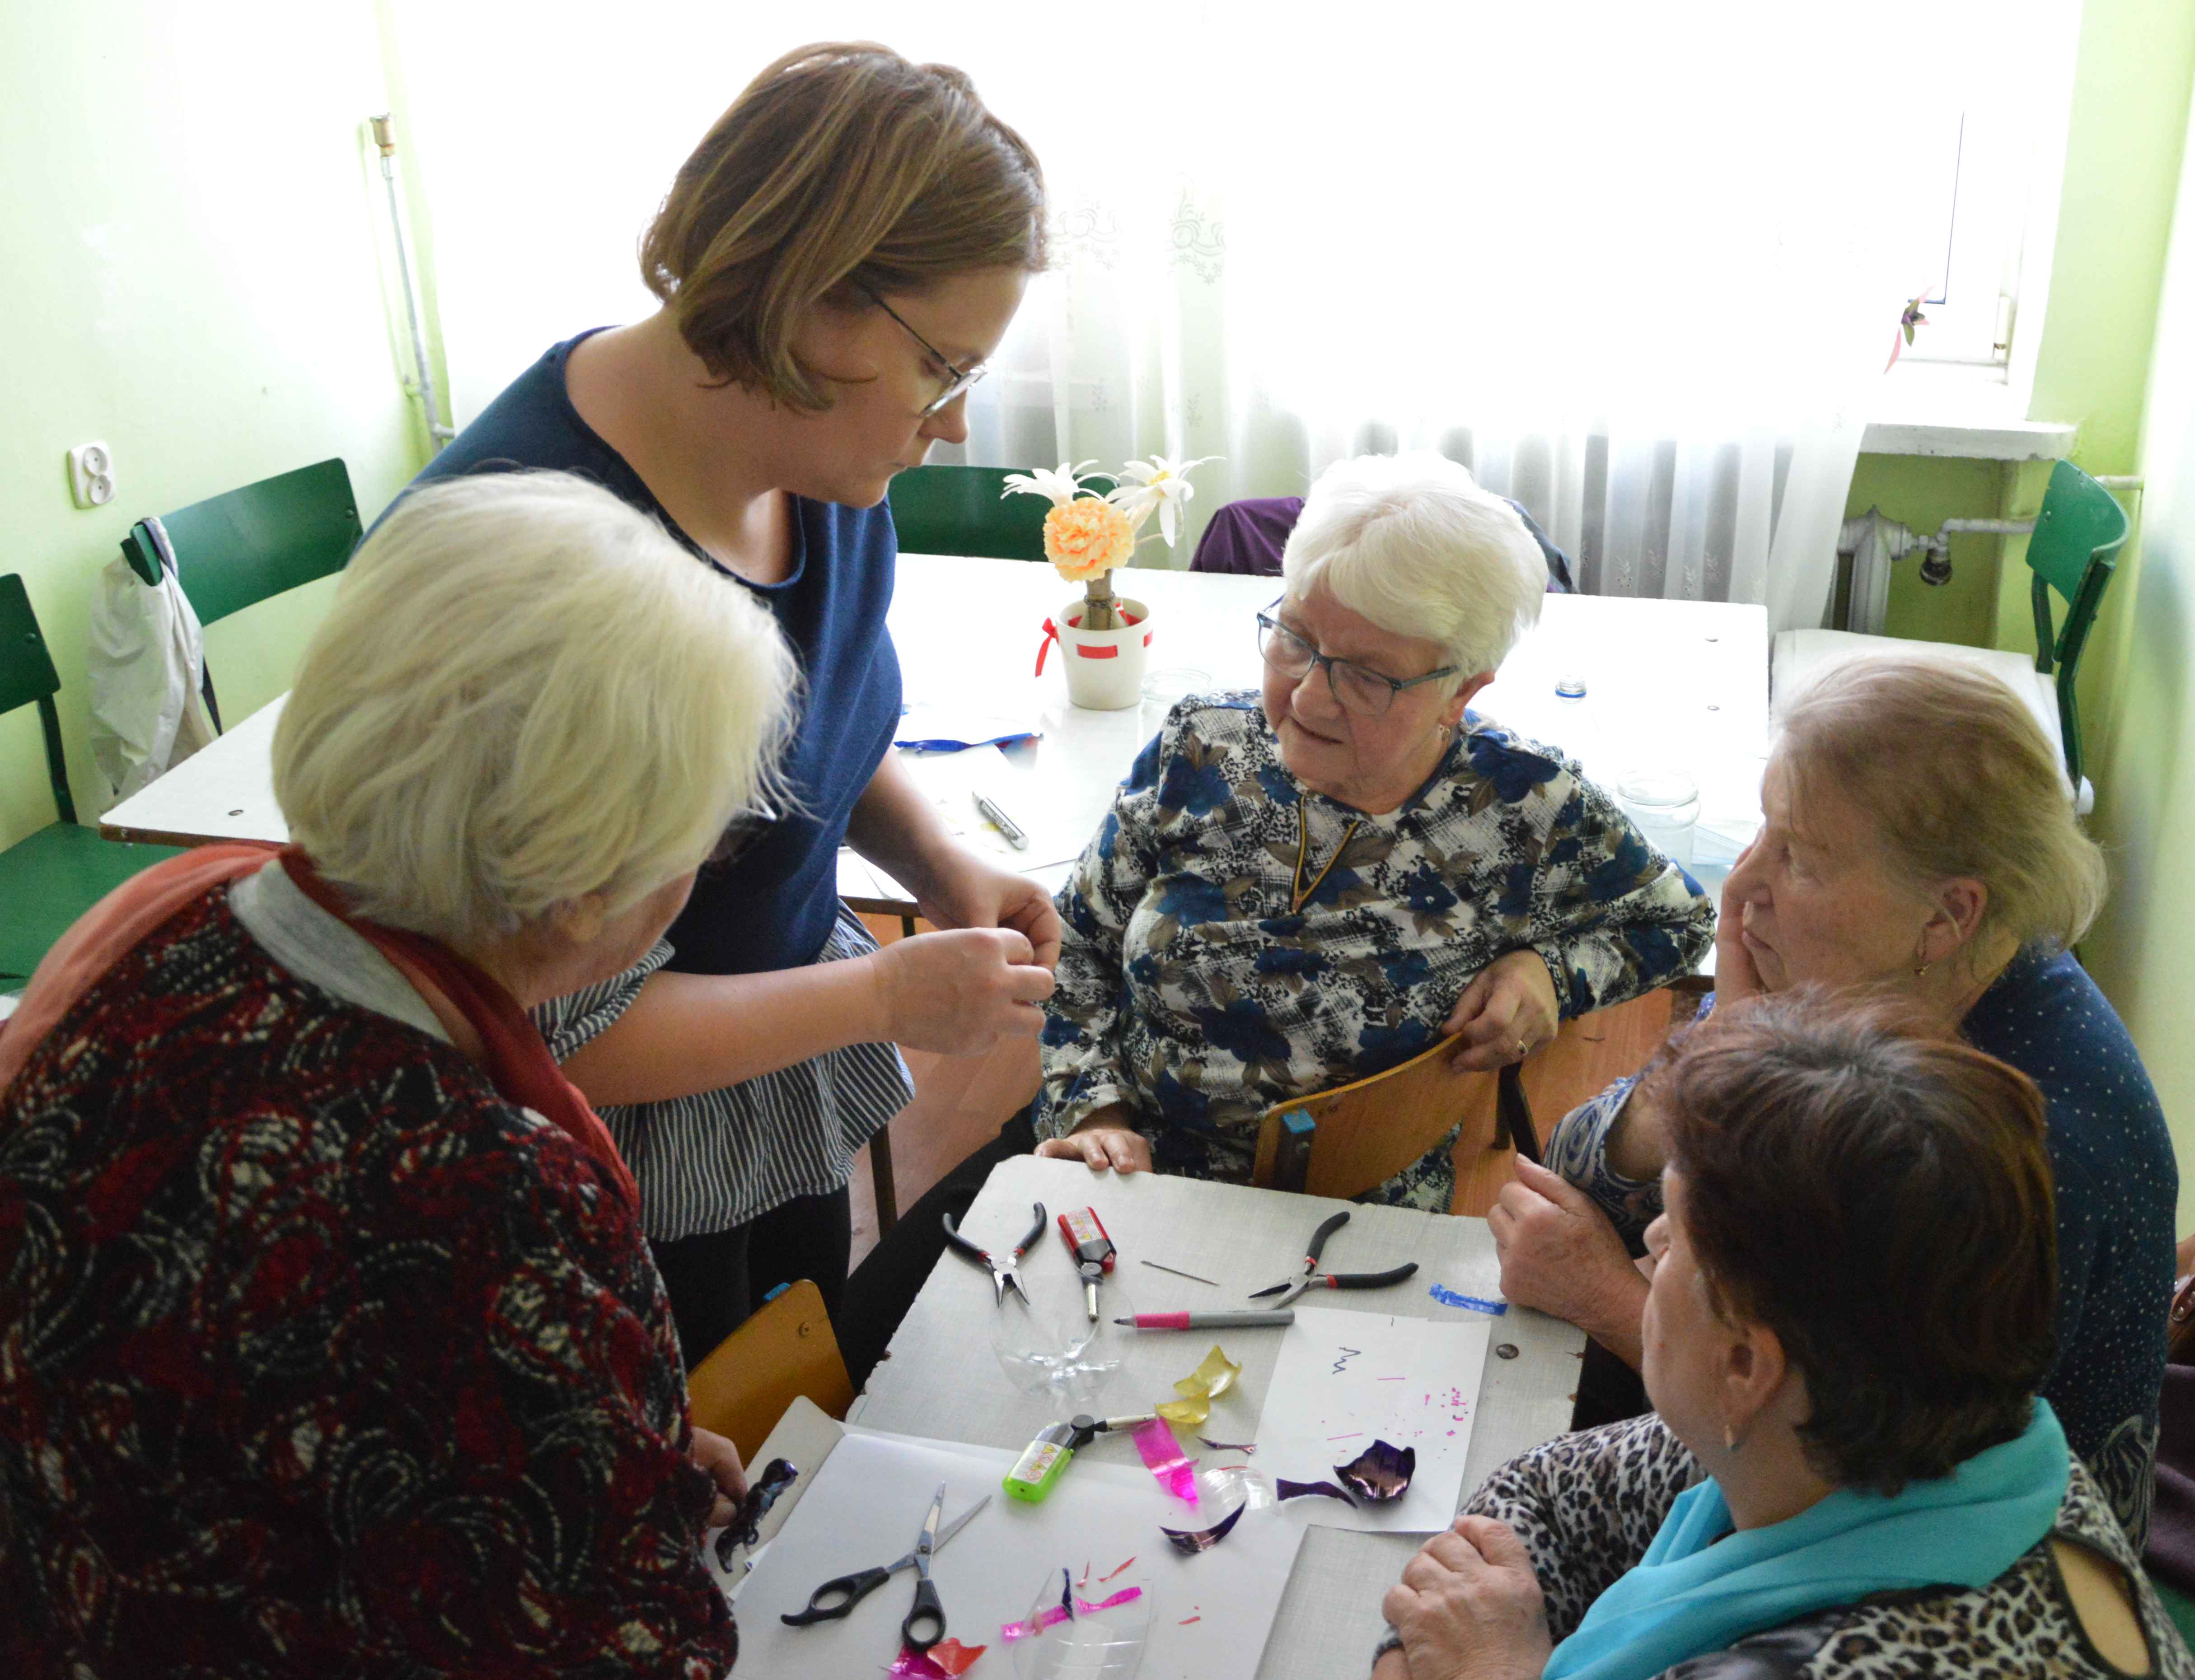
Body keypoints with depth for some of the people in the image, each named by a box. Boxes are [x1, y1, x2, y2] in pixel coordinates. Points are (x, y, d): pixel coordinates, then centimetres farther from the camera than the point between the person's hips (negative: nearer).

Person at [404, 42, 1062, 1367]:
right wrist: (886, 994, -22)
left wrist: (942, 862, -7)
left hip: (789, 1109, 7)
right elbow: (556, 1033, -28)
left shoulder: (825, 462, -8)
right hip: (622, 1176, -7)